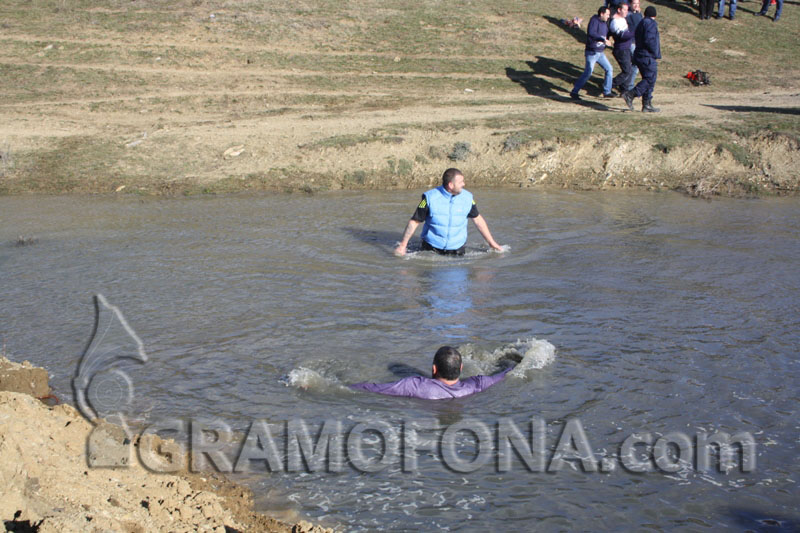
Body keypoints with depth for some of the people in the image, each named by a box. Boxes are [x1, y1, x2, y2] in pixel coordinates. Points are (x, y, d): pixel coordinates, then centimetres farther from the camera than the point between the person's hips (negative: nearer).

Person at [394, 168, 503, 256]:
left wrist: (492, 243, 10)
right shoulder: (430, 198, -13)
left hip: (457, 249, 2)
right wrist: (403, 245, -10)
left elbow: (478, 220, 7)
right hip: (432, 248, -2)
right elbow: (414, 222, -8)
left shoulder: (467, 197, -5)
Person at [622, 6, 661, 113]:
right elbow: (648, 40, -22)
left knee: (648, 80, 11)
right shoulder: (650, 23, -11)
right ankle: (630, 94, -17)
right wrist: (655, 53, -12)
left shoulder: (642, 23, 18)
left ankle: (647, 105, 9)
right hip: (647, 57, -10)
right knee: (650, 79, -11)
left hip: (640, 56, 10)